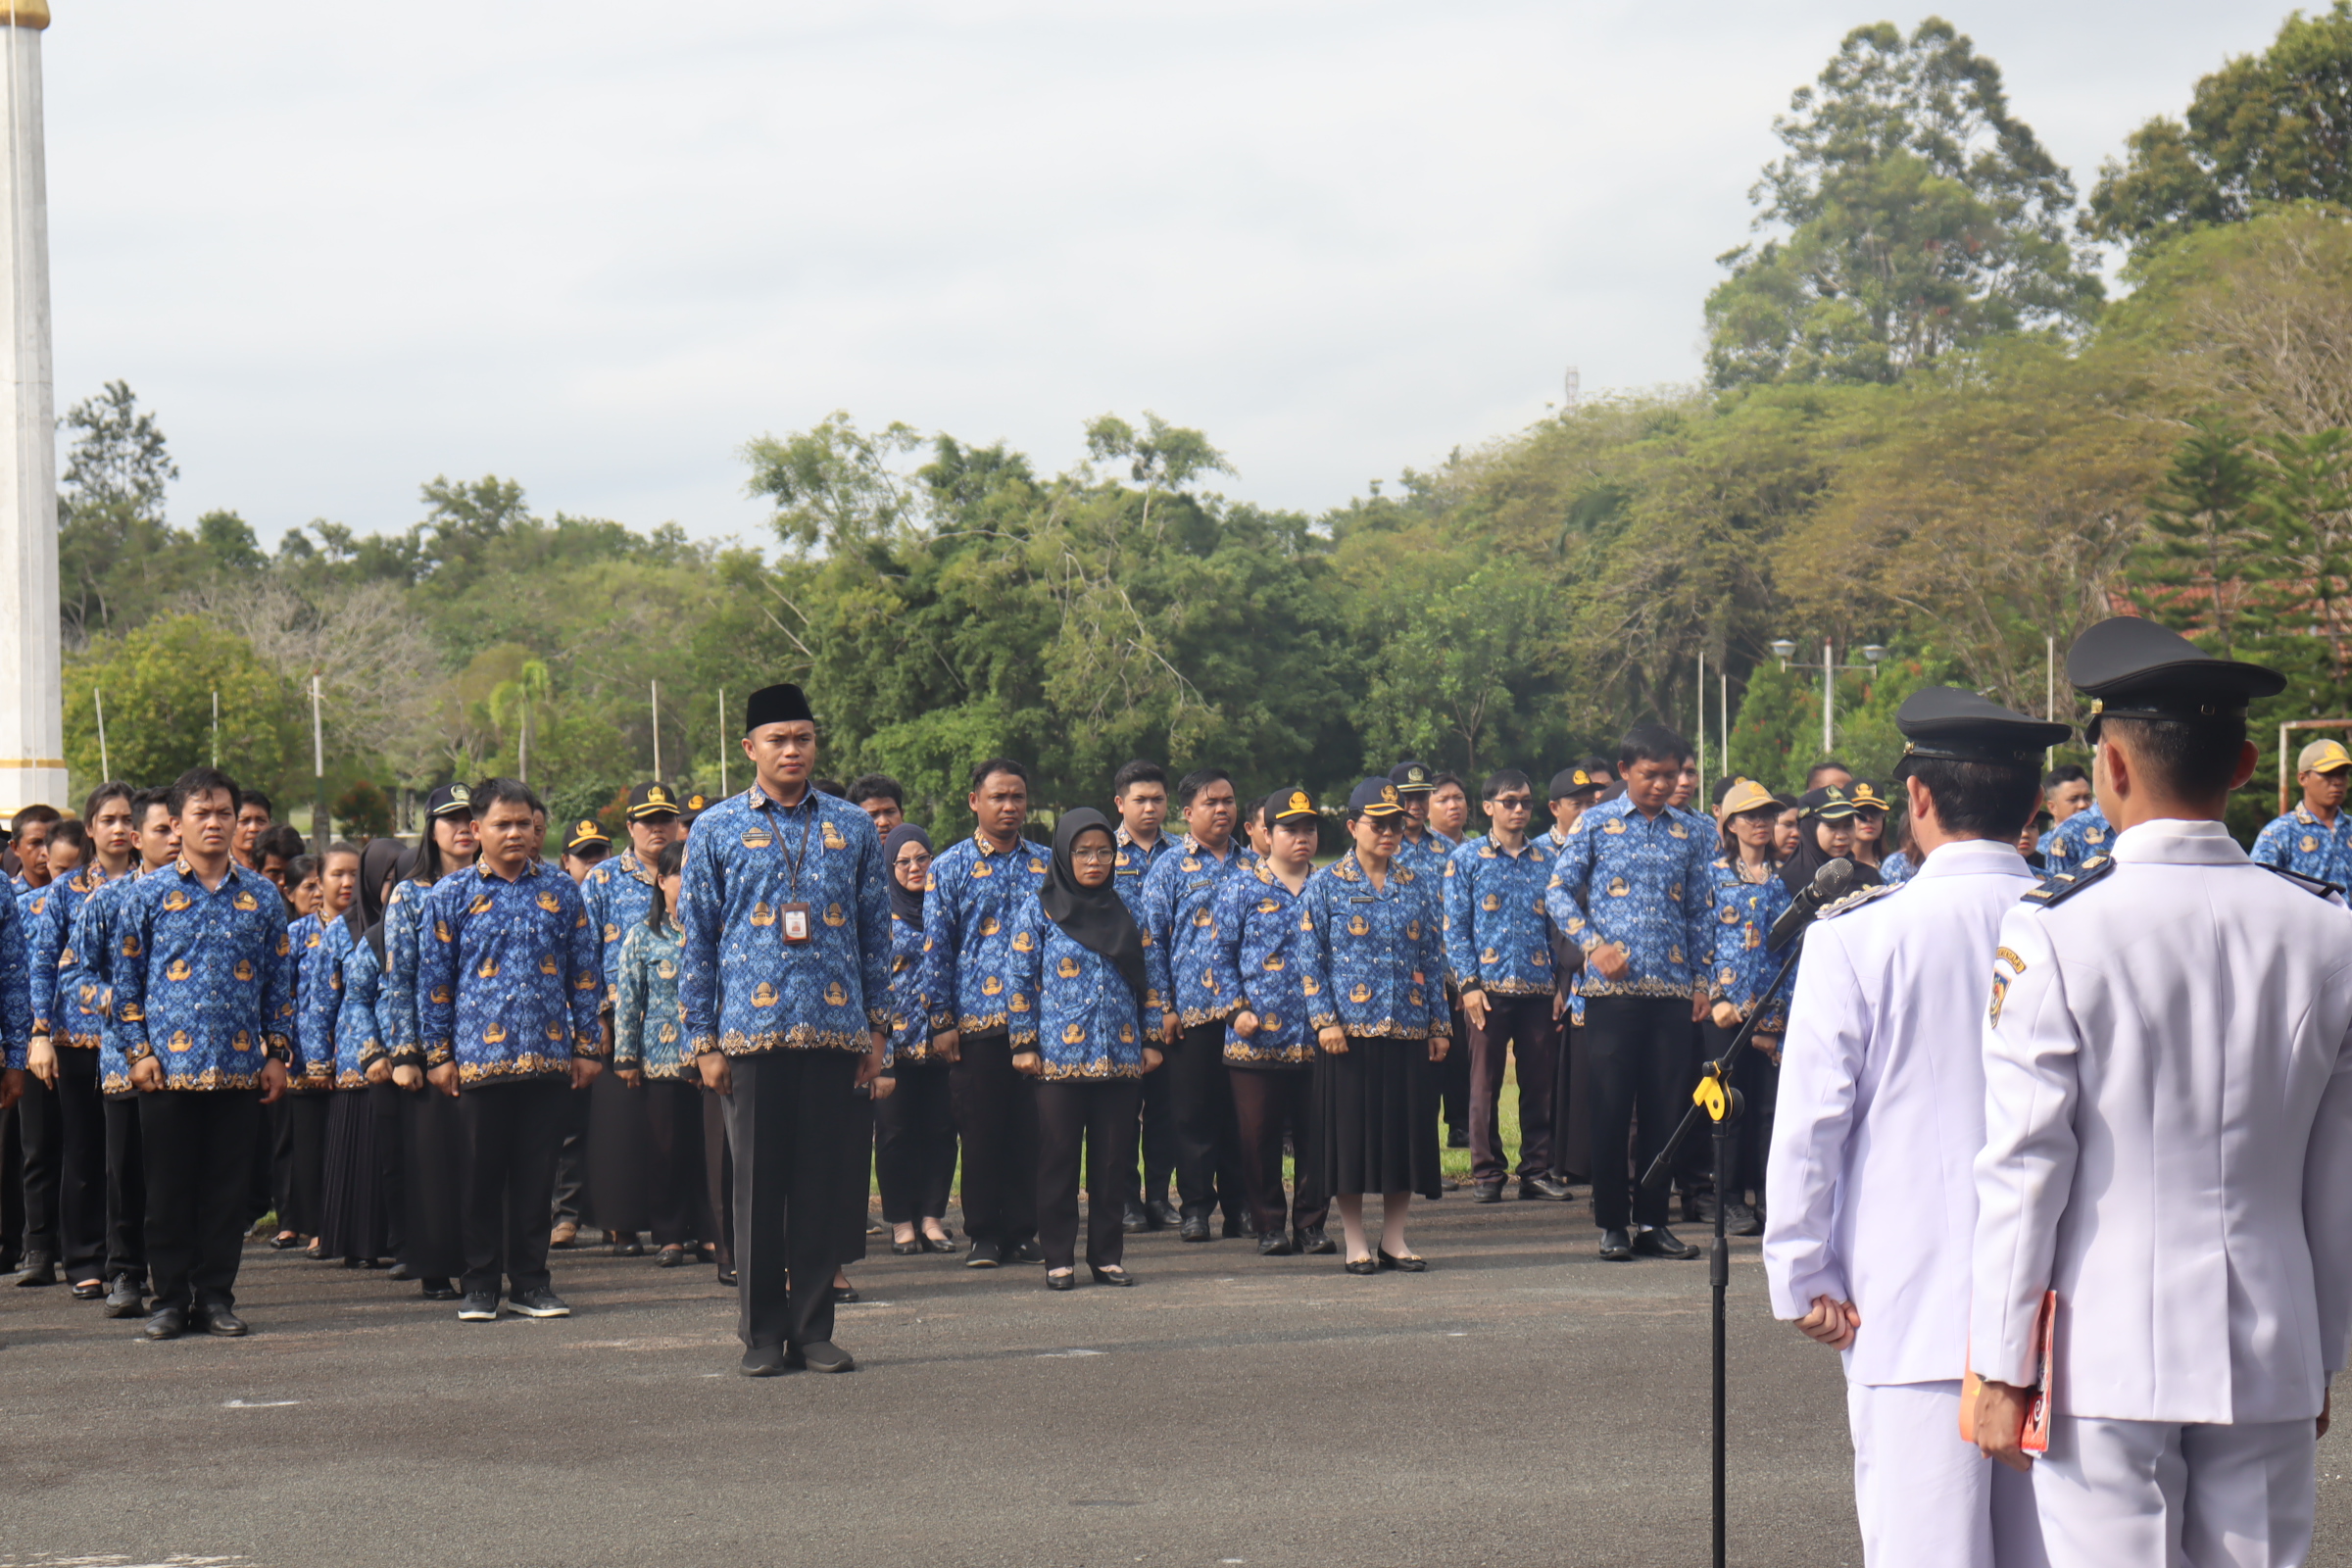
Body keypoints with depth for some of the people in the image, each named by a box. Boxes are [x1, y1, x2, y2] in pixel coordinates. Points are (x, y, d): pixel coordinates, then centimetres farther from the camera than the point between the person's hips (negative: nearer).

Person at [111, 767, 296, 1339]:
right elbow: (126, 980, 5)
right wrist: (137, 1051, -3)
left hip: (240, 1070, 2)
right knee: (170, 1187, 2)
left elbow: (280, 981, 12)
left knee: (228, 1187, 4)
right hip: (169, 1067, -1)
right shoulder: (148, 894, 4)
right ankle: (171, 1298, 10)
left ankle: (216, 1296, 12)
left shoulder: (261, 897, 9)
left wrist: (278, 1053, 6)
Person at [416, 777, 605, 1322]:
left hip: (549, 1056, 2)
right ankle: (480, 1283, 10)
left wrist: (589, 1045, 7)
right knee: (482, 1174, 2)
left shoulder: (560, 890, 9)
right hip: (479, 1059, -2)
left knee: (536, 1171, 5)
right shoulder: (451, 895, 4)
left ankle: (530, 1280, 13)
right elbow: (433, 979, 5)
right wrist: (437, 1054, 0)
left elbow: (585, 972, 11)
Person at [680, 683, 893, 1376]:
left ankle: (813, 1329, 12)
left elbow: (875, 932, 12)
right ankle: (762, 1334, 10)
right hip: (753, 1032, -2)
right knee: (759, 1183, 2)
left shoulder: (853, 827, 10)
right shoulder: (717, 830, 5)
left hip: (835, 1032, 2)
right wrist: (704, 1039, -1)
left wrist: (878, 1031, 8)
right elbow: (696, 941, 5)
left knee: (825, 1182, 4)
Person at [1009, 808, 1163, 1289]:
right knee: (1058, 1159, 0)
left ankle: (1107, 1254, 12)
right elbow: (1021, 981, 1)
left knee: (1114, 1159, 4)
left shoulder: (1126, 912, 12)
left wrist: (1152, 1039, 8)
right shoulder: (1038, 911, 3)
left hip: (1119, 1054, 3)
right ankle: (1058, 1259, 5)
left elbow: (1149, 978, 14)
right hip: (1059, 1057, -3)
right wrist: (1024, 1044, -5)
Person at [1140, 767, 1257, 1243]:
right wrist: (1164, 1006, -6)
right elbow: (1152, 942, 1)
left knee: (1243, 1109, 5)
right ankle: (1195, 1207, 7)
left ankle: (1240, 1205, 12)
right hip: (1193, 1008, -3)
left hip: (1246, 1006, 3)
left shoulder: (1253, 866, 13)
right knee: (1194, 1111, 0)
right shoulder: (1170, 869, 4)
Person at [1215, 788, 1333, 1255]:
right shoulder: (1241, 889, 5)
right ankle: (1270, 1227, 10)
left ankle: (1312, 1224, 14)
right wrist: (1239, 1009, -7)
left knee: (1318, 1135, 3)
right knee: (1260, 1137, 1)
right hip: (1258, 1037, -2)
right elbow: (1223, 956, 5)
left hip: (1318, 1037, 2)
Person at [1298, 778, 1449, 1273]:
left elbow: (1434, 961, 13)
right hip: (1350, 1031, -3)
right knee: (1352, 1133, -2)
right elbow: (1310, 958, -1)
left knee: (1409, 1128, 3)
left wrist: (1439, 1025, 8)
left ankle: (1394, 1238, 12)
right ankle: (1355, 1242, 6)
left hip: (1409, 1031, 3)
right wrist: (1324, 1019, -10)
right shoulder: (1325, 885, 3)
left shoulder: (1419, 887, 12)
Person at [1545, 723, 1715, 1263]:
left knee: (1665, 1108, 3)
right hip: (1612, 988, -3)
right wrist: (1593, 944, -12)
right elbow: (1558, 891, 1)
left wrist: (1702, 979, 10)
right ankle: (1611, 1223, 6)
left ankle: (1652, 1221, 11)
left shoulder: (1689, 834, 13)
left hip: (1673, 989, 3)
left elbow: (1698, 913, 16)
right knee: (1611, 1107, -1)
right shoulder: (1596, 824, 4)